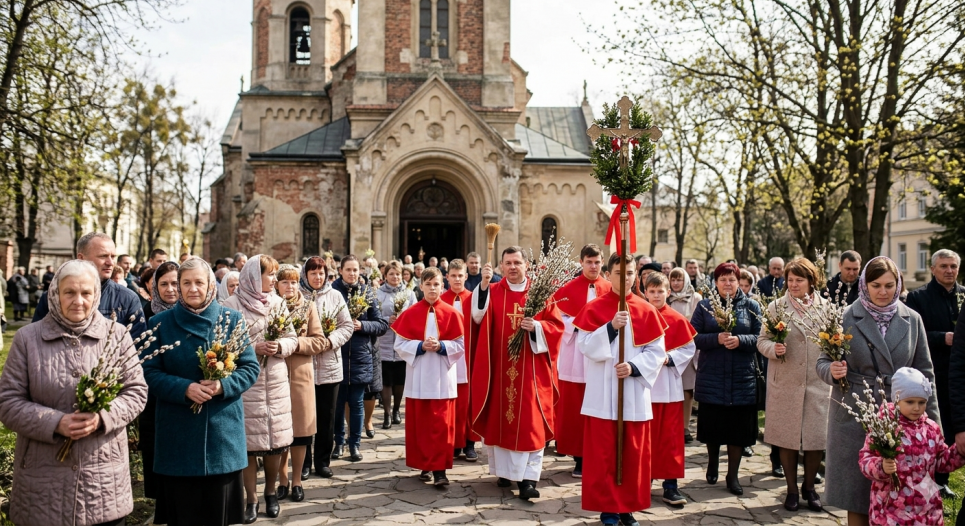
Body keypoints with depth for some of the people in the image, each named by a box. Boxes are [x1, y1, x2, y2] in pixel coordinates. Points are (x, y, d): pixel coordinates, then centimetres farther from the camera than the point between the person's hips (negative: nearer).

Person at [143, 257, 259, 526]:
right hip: (178, 436, 0)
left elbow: (250, 368, 1)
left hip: (222, 431, 0)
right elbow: (150, 372, -2)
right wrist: (184, 389, -19)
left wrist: (223, 386, -17)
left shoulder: (232, 320, 2)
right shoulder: (161, 322, 2)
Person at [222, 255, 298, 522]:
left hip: (276, 382, 4)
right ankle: (251, 500, 13)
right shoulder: (233, 304, -5)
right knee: (249, 442, 0)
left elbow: (292, 340, 7)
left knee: (276, 440, 7)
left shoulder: (278, 303, 7)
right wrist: (254, 348, -18)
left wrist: (279, 347, -13)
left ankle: (271, 492, 26)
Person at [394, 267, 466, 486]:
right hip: (418, 377, 1)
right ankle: (424, 465, 19)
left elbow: (461, 345, -1)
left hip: (442, 378, -1)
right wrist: (421, 346, -16)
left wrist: (441, 346, -17)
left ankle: (439, 469, -1)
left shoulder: (451, 313, 0)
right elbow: (400, 345, -1)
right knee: (419, 424, 7)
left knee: (441, 424, -3)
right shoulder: (410, 314, 1)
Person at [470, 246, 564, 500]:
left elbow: (556, 324, 2)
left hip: (530, 369, -1)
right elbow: (478, 315, -14)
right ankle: (504, 471, 24)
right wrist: (483, 285, -26)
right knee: (499, 419, 9)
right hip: (500, 368, 1)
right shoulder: (492, 291, 5)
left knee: (530, 422, -4)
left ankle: (528, 478, -2)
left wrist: (536, 326, -16)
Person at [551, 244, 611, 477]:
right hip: (574, 357, -1)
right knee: (573, 408, 2)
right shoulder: (568, 289, 1)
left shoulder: (610, 290, 6)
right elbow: (557, 318, -2)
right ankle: (580, 458, 12)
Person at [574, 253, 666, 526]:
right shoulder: (593, 308, -2)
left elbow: (657, 351, 2)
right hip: (603, 392, -2)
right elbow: (585, 346, -10)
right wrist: (611, 327, -22)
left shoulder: (646, 310, 4)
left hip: (635, 393, 2)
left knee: (634, 452, 6)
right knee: (603, 453, 1)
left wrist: (634, 367, -14)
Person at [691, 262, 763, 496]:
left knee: (738, 427, 3)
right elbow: (693, 338, -2)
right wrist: (717, 338, -18)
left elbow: (760, 338, -1)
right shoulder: (705, 306, 5)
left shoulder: (751, 306, 5)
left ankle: (732, 475, 16)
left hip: (742, 378, 0)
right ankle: (712, 462, 34)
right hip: (711, 377, 0)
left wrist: (740, 340, -18)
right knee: (712, 424, 7)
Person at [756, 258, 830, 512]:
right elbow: (762, 340, 2)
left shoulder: (826, 307, 5)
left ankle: (809, 487, 24)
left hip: (818, 383, 1)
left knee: (817, 438, 3)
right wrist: (774, 349, -19)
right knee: (787, 437, 6)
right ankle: (792, 489, 21)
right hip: (785, 384, -1)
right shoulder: (776, 307, 2)